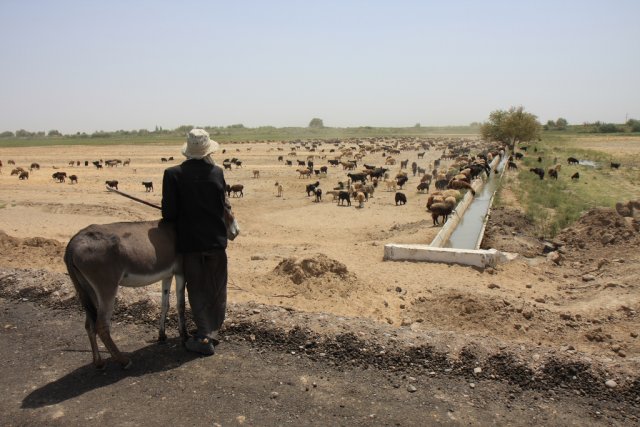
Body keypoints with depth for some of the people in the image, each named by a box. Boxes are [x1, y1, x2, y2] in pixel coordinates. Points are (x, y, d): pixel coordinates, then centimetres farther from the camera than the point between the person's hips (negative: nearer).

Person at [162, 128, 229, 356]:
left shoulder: (173, 174, -12)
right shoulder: (217, 172, -5)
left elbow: (169, 212, -12)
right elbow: (223, 205, 0)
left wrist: (179, 221, 9)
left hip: (189, 241, -2)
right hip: (216, 239, 2)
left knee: (197, 290, 10)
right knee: (216, 288, 19)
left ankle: (204, 337, 9)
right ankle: (212, 330, 32)